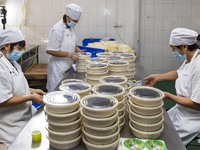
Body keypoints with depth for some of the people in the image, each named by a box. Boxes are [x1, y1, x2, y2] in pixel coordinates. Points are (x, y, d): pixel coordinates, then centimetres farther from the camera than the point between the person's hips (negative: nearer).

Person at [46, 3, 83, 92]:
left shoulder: (70, 28, 6)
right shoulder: (58, 29, -20)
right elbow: (50, 50, -22)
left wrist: (78, 51, 0)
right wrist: (68, 54, -25)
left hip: (68, 65, 8)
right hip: (58, 67, -8)